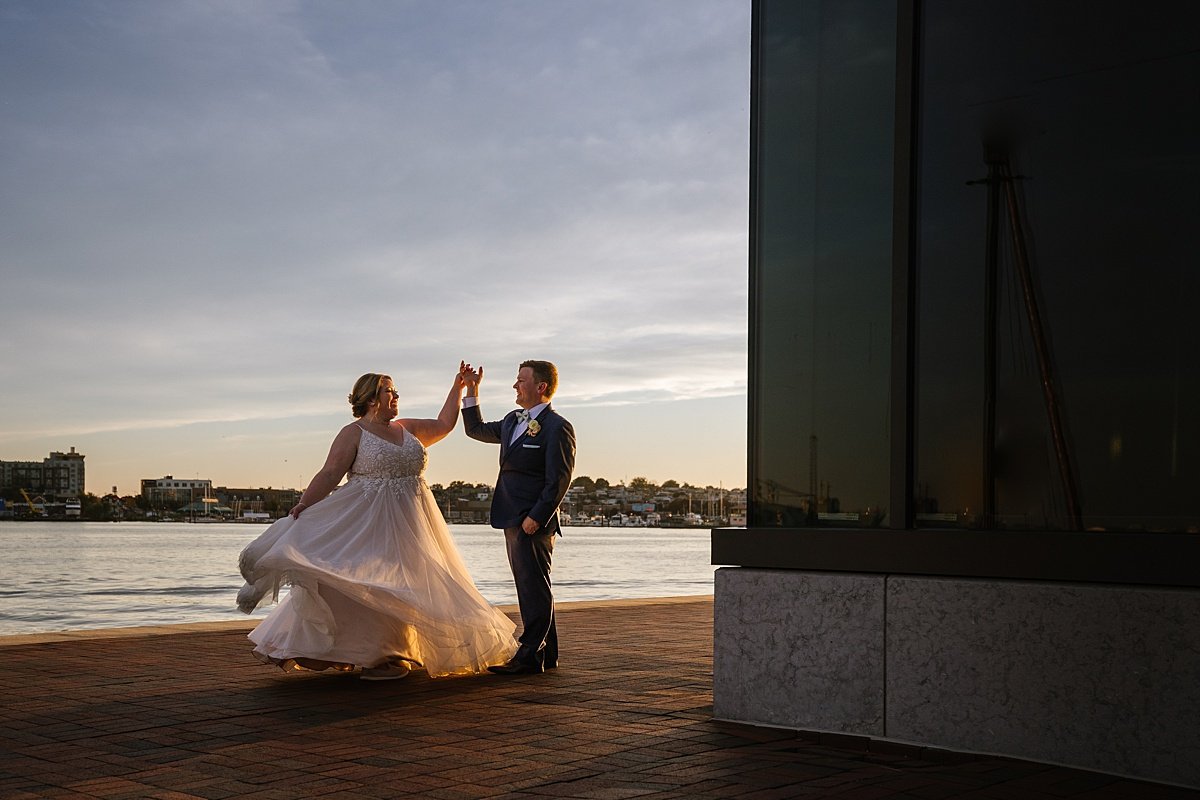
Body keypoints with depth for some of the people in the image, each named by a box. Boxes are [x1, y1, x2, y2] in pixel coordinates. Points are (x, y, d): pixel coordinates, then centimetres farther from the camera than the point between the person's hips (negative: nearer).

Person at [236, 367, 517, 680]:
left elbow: (443, 425, 26)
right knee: (366, 585, -9)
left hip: (408, 524, 6)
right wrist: (304, 504, -23)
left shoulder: (407, 429, 16)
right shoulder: (354, 433, -3)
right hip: (369, 522, -6)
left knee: (399, 586, 6)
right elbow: (330, 473, -11)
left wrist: (458, 387, 24)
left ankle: (392, 655, 13)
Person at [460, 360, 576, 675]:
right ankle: (546, 653, 22)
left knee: (534, 587, -6)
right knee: (531, 587, 14)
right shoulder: (513, 420, 16)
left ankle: (530, 656, -4)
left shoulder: (557, 427, -12)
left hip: (534, 521, -9)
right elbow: (476, 430, 30)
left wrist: (536, 517, -21)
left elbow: (558, 481, -17)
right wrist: (471, 390, 21)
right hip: (514, 519, 10)